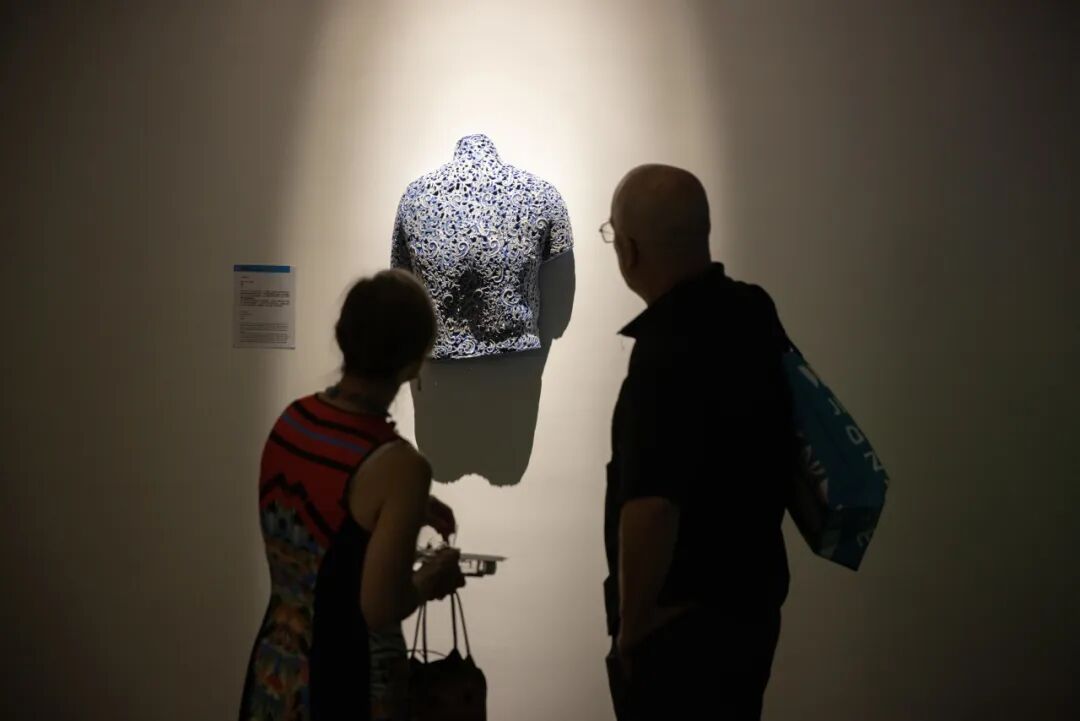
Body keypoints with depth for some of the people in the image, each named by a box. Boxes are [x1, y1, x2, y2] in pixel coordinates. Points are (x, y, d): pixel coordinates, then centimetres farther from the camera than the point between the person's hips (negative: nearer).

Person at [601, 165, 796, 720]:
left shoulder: (669, 350, -26)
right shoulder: (751, 313, 2)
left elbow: (650, 507, -31)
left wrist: (631, 625, -19)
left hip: (681, 621, -9)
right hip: (747, 600, 9)